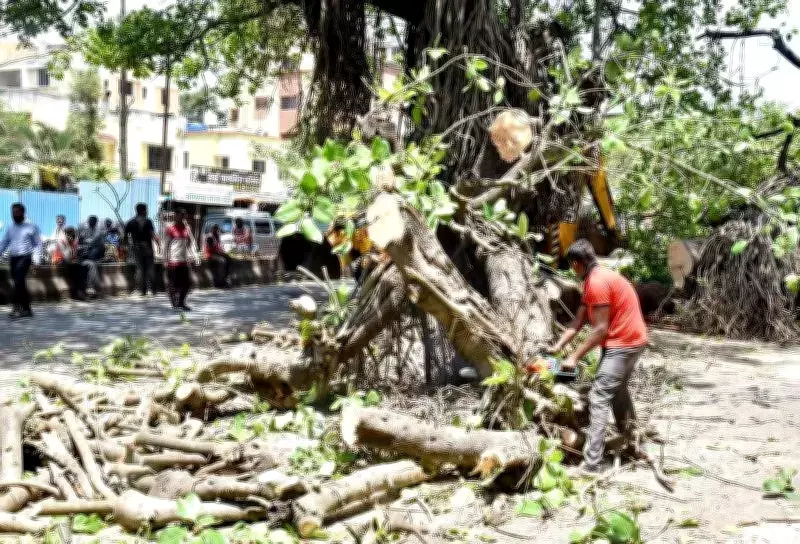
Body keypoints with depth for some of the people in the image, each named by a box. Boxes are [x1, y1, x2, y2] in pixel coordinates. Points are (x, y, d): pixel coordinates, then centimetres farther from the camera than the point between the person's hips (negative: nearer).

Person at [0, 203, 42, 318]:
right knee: (20, 283, 5)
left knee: (18, 280, -22)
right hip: (13, 258, 5)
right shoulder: (10, 228, 13)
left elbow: (38, 244, 2)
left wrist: (36, 259, -10)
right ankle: (26, 309, 11)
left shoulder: (31, 227, 1)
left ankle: (16, 306, -23)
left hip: (25, 258, -5)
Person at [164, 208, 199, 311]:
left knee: (187, 283, 6)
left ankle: (181, 303, 18)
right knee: (174, 284, -1)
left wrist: (195, 255, 5)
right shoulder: (171, 229, -6)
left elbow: (191, 242, 14)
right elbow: (166, 245, -6)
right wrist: (166, 260, -11)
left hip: (183, 260, 6)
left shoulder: (186, 228, 10)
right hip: (173, 261, -6)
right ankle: (175, 304, 10)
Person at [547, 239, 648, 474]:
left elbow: (601, 329, -21)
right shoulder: (593, 280, 13)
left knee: (599, 398, -13)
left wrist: (574, 357, -17)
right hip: (631, 341, 11)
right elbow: (579, 320, 13)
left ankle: (591, 466, -16)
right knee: (617, 390, 26)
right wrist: (558, 345, 7)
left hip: (623, 343, -11)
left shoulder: (597, 282, -19)